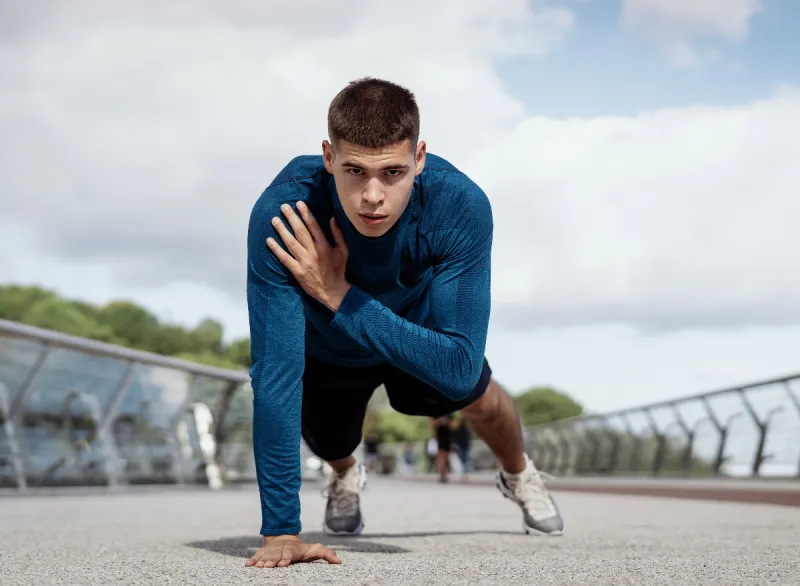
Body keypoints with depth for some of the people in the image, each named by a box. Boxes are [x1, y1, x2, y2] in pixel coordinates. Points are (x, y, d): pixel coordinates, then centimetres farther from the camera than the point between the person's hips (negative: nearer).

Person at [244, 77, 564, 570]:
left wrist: (342, 296, -49)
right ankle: (345, 475, 50)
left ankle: (519, 475, 25)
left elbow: (460, 370, -42)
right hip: (325, 348, 0)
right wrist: (281, 532, -43)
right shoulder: (283, 214, -43)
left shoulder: (461, 207, -41)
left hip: (418, 325, 1)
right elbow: (275, 375, -42)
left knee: (476, 397, -13)